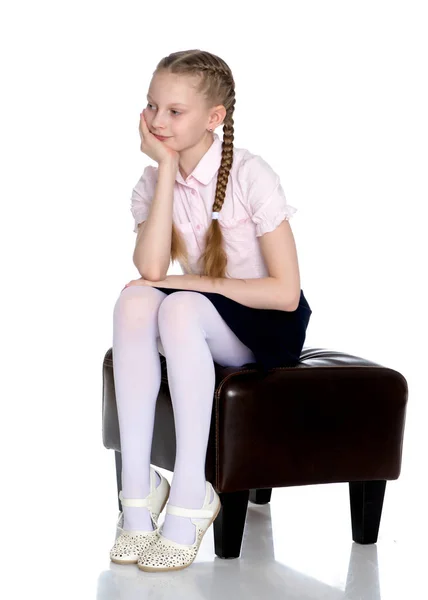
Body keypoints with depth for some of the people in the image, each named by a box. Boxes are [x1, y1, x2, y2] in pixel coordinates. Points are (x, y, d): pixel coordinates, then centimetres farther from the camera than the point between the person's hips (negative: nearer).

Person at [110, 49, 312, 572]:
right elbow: (151, 268, -20)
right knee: (134, 301, -27)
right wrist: (167, 167, -19)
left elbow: (285, 292, -19)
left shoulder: (250, 176, -15)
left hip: (271, 329, -4)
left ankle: (190, 498, -29)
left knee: (180, 308, -34)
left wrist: (189, 282, -20)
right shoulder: (152, 183, 0)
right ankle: (138, 489, -24)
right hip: (202, 330, 5)